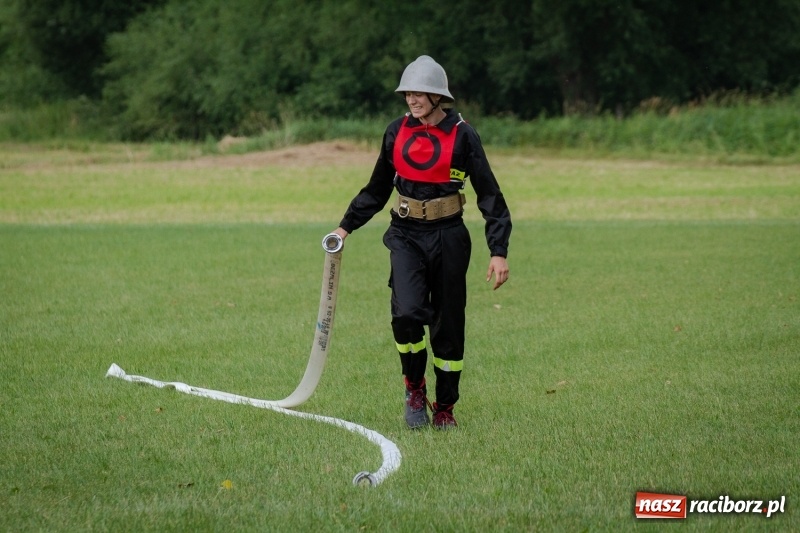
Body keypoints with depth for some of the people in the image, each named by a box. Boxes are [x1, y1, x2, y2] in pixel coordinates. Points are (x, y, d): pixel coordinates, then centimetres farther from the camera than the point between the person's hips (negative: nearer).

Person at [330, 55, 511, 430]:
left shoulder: (461, 136, -5)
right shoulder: (396, 132, 5)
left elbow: (489, 195, -4)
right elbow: (377, 189, 19)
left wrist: (498, 251, -11)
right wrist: (347, 226, 14)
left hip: (448, 238, -2)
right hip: (406, 236, 2)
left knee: (448, 326, 4)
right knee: (408, 312, -19)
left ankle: (445, 408, 20)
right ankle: (414, 388, 4)